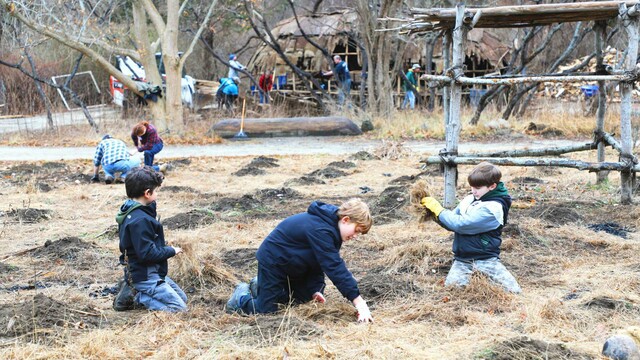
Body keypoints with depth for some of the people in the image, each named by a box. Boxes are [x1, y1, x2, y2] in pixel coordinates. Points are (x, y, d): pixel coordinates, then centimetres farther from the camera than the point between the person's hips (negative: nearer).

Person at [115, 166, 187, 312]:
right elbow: (147, 253, -25)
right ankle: (140, 298, -9)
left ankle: (135, 293, 10)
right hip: (145, 277, -10)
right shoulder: (140, 220, -26)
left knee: (182, 298, 17)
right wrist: (171, 251, -12)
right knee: (180, 308, -12)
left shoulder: (130, 211, 6)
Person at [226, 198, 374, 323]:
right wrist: (359, 302, -40)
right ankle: (242, 296, 20)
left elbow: (320, 261, 2)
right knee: (266, 311, -10)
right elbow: (335, 268, -39)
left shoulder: (329, 226, -5)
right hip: (273, 261, -10)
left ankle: (260, 286, 30)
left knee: (303, 300, 14)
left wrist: (315, 289, -9)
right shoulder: (320, 230, -35)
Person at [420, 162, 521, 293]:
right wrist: (435, 214, -9)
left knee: (514, 292, -11)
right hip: (462, 260, 5)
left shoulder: (493, 207, -18)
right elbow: (452, 222, 10)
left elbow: (461, 224, -23)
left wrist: (438, 210, -15)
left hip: (485, 258, -5)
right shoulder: (470, 199, 5)